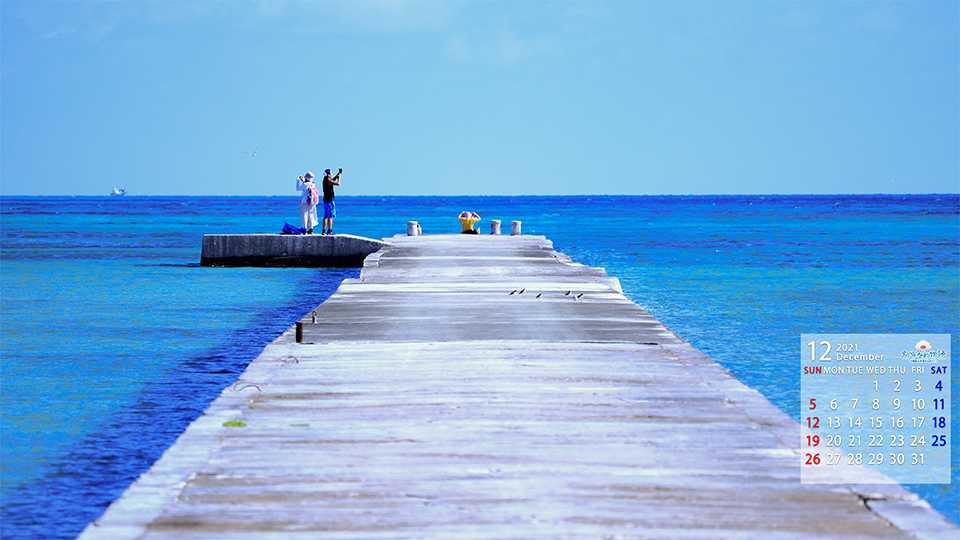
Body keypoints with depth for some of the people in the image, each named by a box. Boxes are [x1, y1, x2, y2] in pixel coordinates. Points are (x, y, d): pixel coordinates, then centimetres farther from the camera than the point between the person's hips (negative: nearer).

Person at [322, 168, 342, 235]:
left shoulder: (325, 180, 13)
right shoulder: (328, 181, -14)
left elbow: (333, 180, 30)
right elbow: (338, 183, -16)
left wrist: (338, 174, 23)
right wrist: (339, 178, 2)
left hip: (325, 200, 9)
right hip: (330, 201, -9)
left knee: (326, 216, 10)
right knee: (330, 216, -8)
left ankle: (324, 230, 9)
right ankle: (330, 231, -11)